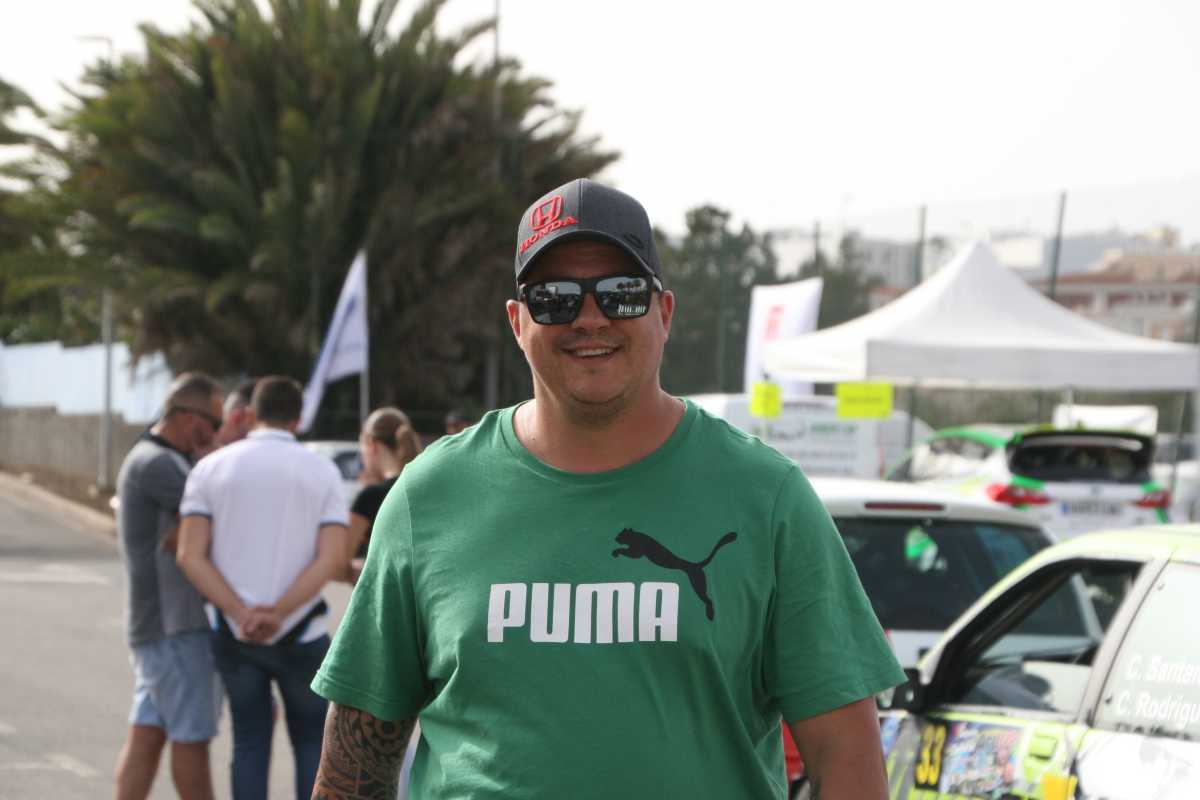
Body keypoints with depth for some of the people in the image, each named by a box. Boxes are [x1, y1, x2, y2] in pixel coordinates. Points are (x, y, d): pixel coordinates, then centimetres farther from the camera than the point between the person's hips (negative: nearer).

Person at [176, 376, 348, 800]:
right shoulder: (321, 470, -1)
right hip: (300, 635, -1)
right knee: (312, 743, 13)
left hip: (234, 633, 2)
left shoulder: (212, 467, 1)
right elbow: (333, 557, -13)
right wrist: (279, 612, -20)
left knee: (250, 742, 13)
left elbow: (190, 556, -9)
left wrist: (242, 615, -16)